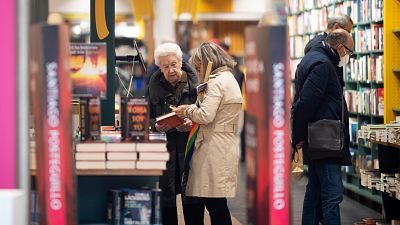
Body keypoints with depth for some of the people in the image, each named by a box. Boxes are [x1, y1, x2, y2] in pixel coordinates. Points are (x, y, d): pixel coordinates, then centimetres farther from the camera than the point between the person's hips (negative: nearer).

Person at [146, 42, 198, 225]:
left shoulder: (194, 82, -4)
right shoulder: (155, 85, 3)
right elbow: (147, 117, 10)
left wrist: (193, 123, -17)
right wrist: (156, 126, -10)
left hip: (189, 143, -2)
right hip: (164, 145, 2)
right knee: (166, 194, 3)